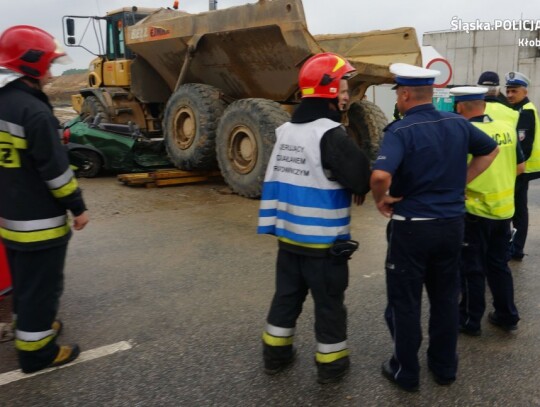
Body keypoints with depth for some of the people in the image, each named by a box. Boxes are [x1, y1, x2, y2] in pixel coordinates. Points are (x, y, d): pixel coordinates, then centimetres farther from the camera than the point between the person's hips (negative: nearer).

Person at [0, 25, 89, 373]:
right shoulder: (34, 110, -23)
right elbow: (55, 169, -21)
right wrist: (77, 206, -11)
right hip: (39, 219, -9)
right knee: (42, 284, 3)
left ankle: (31, 325, 39)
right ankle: (35, 349, 13)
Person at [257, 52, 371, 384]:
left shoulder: (285, 130, 6)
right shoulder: (331, 134, -19)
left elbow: (274, 181, 9)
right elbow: (363, 179, -20)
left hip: (288, 235, 7)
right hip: (324, 240, -7)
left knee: (287, 294, 20)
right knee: (329, 302, 10)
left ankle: (276, 353, 34)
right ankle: (331, 363, 25)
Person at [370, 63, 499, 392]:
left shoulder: (401, 131, -17)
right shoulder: (457, 123, 2)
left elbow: (380, 175, -33)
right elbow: (491, 150, 18)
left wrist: (382, 199, -13)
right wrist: (460, 182, 14)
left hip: (412, 227, -5)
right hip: (452, 223, 6)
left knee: (405, 302, 10)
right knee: (446, 298, 19)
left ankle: (406, 372, 24)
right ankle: (445, 367, 33)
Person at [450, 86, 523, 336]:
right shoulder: (507, 129, 1)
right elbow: (520, 167, 9)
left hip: (476, 210, -6)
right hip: (504, 209, 6)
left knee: (472, 268, 7)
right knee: (498, 264, 19)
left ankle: (470, 321, 18)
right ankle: (507, 316, 29)